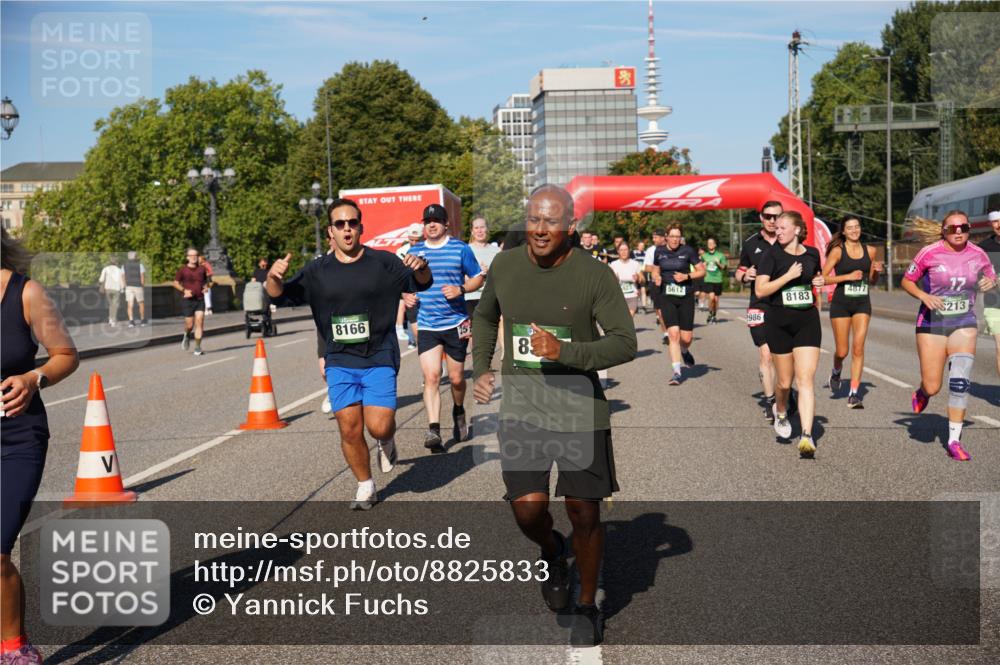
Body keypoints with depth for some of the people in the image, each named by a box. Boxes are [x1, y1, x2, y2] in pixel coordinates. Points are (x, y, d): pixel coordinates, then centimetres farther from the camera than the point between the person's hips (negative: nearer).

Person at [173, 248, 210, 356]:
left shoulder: (202, 269, 6)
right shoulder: (183, 269, -3)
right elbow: (175, 283, 4)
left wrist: (206, 287, 1)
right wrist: (184, 290, -11)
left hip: (200, 299, 2)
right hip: (188, 300, -2)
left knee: (199, 322, -9)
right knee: (190, 324, 1)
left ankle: (197, 348, -3)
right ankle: (187, 336, 37)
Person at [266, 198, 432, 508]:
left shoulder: (383, 262, 0)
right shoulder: (318, 271, 5)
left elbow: (421, 283, 2)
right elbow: (279, 294, 3)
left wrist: (421, 268, -22)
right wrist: (274, 278, -20)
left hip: (379, 358, -2)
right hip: (340, 362, 2)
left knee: (379, 426, -13)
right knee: (349, 428, -1)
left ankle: (388, 441, 24)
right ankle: (365, 487, 20)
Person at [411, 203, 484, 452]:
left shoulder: (460, 249, 1)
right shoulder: (415, 251, 9)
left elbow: (478, 278, 6)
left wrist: (461, 289, -13)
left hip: (456, 324, -1)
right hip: (426, 326, 1)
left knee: (456, 377, 9)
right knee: (431, 377, -12)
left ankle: (459, 412, 39)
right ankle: (433, 430, -17)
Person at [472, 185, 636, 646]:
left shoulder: (594, 275, -10)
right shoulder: (504, 266, 2)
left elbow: (625, 343, -12)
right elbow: (485, 316, 21)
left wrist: (564, 352, -24)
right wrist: (480, 369, 10)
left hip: (579, 408, -2)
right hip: (519, 407, 2)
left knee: (584, 512, 3)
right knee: (528, 508, -9)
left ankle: (588, 606, 26)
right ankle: (552, 553, 28)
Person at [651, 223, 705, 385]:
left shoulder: (688, 251, -3)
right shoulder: (659, 252, 4)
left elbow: (701, 271, 2)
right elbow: (655, 271, 18)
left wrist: (686, 276, -14)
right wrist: (656, 278, -4)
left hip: (685, 297, -1)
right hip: (667, 297, 1)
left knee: (686, 337, 0)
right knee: (673, 333, -12)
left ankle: (685, 351, 39)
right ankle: (676, 372, -5)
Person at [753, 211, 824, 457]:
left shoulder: (812, 253, 6)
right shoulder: (772, 254, -5)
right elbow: (760, 290, -13)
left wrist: (819, 282, 3)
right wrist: (789, 275, -20)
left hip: (808, 321, 1)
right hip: (779, 323, -1)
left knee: (805, 379, -10)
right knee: (785, 381, 9)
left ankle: (807, 437, -15)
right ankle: (780, 411, 42)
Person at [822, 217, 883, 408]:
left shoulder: (869, 251, 7)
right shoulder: (837, 251, -4)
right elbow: (823, 278, -9)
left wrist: (876, 271, -2)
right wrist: (848, 276, -16)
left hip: (862, 303, 2)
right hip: (841, 303, -2)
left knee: (858, 349, -10)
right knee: (842, 351, 3)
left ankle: (853, 395, -7)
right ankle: (836, 372, 39)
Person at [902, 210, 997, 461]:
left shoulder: (977, 254, -1)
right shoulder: (929, 253, -9)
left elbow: (992, 279, 14)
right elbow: (907, 281, 0)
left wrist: (991, 283, -10)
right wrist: (924, 296, -18)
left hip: (964, 323, 2)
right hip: (932, 323, -2)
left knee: (961, 381, -15)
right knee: (932, 388, -2)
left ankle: (954, 440, -5)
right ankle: (922, 393, 38)